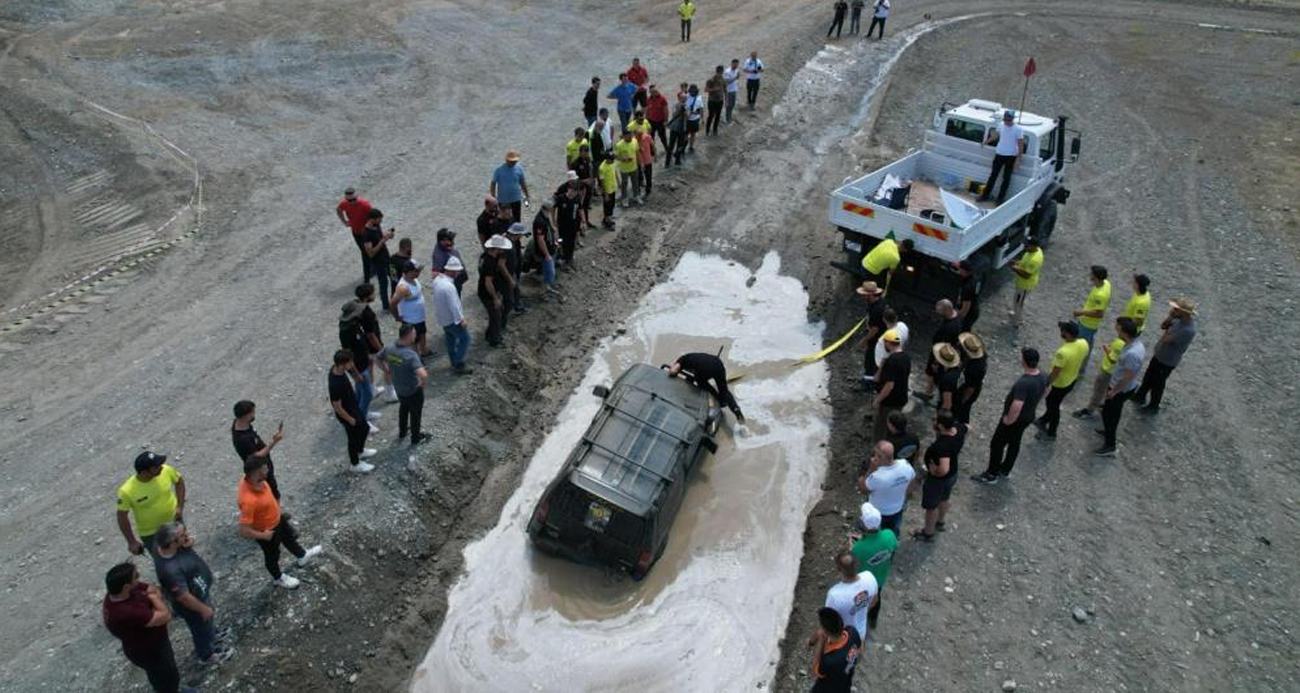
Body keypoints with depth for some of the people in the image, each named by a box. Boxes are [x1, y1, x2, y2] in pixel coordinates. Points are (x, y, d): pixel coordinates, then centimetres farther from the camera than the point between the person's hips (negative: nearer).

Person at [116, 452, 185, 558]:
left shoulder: (166, 470, -24)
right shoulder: (127, 491, -31)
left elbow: (179, 482, -2)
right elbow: (122, 516, -18)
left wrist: (180, 506, -10)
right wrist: (131, 542, -11)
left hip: (173, 521, 3)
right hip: (150, 533, -3)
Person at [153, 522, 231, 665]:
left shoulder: (174, 546, -20)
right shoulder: (170, 569, -43)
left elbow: (189, 543, 3)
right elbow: (184, 597, -32)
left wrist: (189, 544, -21)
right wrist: (203, 609, -18)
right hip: (192, 606, -7)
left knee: (210, 619, 35)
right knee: (202, 629, 22)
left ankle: (213, 633, 63)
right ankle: (207, 654, 49)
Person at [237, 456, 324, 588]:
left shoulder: (251, 479, -21)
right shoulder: (249, 500, -46)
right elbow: (243, 531, -39)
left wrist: (276, 506, 14)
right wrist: (264, 535, -23)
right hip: (267, 531, -7)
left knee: (289, 537, 33)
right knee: (272, 556, 24)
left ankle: (302, 556, 62)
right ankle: (279, 578, 53)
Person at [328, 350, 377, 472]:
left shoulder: (340, 369, -15)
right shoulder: (336, 384, -41)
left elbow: (358, 379, 6)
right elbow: (337, 407, -26)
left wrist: (353, 368, -8)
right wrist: (350, 420, -17)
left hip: (354, 407, 9)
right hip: (347, 414, -8)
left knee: (364, 429, 30)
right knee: (354, 438, 17)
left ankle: (360, 451, 58)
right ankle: (356, 464, 44)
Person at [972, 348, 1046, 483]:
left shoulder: (1023, 383, -39)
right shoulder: (1043, 376, -11)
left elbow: (1016, 407, -42)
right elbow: (1044, 391, 11)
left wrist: (1008, 420, -24)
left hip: (1015, 419, -8)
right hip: (1028, 416, 8)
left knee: (997, 444, 11)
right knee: (1014, 443, 26)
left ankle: (992, 475, 26)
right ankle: (1005, 471, 44)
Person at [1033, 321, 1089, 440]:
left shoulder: (1063, 352, -39)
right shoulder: (1084, 344, -15)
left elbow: (1055, 373, -30)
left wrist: (1045, 385, -16)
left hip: (1059, 384, -7)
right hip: (1072, 381, 7)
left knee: (1053, 407, 17)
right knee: (1053, 403, 29)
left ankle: (1051, 433, 38)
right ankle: (1043, 421, 52)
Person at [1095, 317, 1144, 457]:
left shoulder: (1132, 353, -38)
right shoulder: (1135, 343, -7)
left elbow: (1128, 377, -30)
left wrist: (1114, 391, -17)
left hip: (1122, 389, -9)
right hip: (1120, 386, 9)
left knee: (1108, 414, 7)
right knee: (1113, 411, 29)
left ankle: (1109, 446, 21)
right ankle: (1110, 431, 52)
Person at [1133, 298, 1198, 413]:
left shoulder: (1188, 330, -37)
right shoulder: (1181, 319, -11)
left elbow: (1165, 340, -30)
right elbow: (1163, 326, 0)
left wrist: (1168, 330, -13)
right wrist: (1170, 317, -18)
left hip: (1167, 361, -8)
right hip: (1159, 355, 8)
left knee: (1157, 384, 15)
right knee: (1148, 377, 27)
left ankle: (1153, 407, 38)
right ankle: (1140, 396, 50)